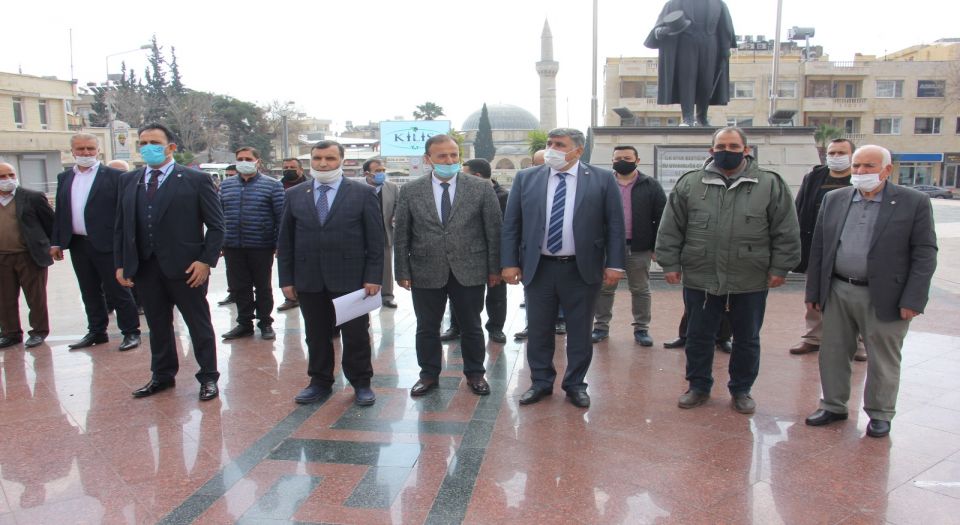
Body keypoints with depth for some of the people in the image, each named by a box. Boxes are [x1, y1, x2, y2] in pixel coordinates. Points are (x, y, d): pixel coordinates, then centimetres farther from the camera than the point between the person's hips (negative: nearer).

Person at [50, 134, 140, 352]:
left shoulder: (114, 176, -5)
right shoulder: (64, 178, 13)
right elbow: (59, 212, 15)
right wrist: (56, 242, 10)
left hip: (106, 244, -5)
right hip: (77, 244, 6)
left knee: (117, 291, 1)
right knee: (90, 293, 14)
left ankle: (131, 332, 11)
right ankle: (96, 332, 25)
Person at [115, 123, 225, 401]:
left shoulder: (196, 179, -4)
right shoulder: (128, 181, 11)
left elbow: (215, 225, -5)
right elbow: (121, 226, 13)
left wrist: (206, 261, -12)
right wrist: (121, 263, 6)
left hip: (185, 267, -4)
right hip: (144, 267, 5)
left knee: (199, 325, 6)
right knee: (157, 326, 16)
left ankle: (208, 378, 19)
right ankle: (162, 375, 31)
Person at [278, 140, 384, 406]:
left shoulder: (363, 192, 0)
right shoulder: (295, 194, 8)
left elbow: (375, 238, -2)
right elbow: (285, 240, 9)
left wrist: (373, 276, -8)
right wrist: (286, 278, 4)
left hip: (350, 278, -2)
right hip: (309, 279, 3)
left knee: (356, 334, 5)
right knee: (316, 335, 12)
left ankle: (361, 383, 21)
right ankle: (320, 382, 27)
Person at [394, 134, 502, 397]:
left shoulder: (481, 187, -2)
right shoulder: (410, 190, 1)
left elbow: (494, 230, 0)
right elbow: (401, 235, 3)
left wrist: (494, 267, -1)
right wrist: (402, 271, 0)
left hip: (469, 270, 0)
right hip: (426, 271, 1)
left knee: (471, 327, 12)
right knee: (427, 328, 11)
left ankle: (475, 373, 29)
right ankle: (429, 375, 28)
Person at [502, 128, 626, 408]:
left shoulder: (602, 179, -1)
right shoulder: (525, 178, 3)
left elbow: (614, 225, -1)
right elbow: (511, 224, 4)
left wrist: (614, 264, -6)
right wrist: (510, 263, -2)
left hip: (582, 269, -1)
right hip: (538, 268, 2)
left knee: (580, 332, 10)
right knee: (538, 330, 11)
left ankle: (575, 384, 27)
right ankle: (541, 382, 28)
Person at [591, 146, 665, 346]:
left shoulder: (651, 186, 1)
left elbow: (661, 218, 0)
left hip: (639, 249, -1)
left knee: (641, 291, 9)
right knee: (604, 289, 8)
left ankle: (641, 329, 20)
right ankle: (601, 327, 20)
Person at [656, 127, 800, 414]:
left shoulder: (770, 185, -1)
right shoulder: (690, 183, 1)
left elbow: (786, 232, 1)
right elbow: (670, 228, 3)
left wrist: (780, 268, -2)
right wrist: (670, 263, -1)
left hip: (750, 282, 0)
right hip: (700, 279, 1)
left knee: (747, 339, 12)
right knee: (698, 336, 11)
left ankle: (741, 389, 30)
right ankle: (699, 386, 29)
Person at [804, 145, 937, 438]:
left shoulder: (914, 203, -5)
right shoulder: (833, 200, 6)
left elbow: (924, 254, -6)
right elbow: (818, 248, 8)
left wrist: (913, 300, -12)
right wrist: (813, 292, 5)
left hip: (884, 298, -3)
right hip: (837, 293, 4)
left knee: (883, 360, 9)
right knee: (832, 354, 12)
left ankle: (880, 414, 26)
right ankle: (833, 406, 28)